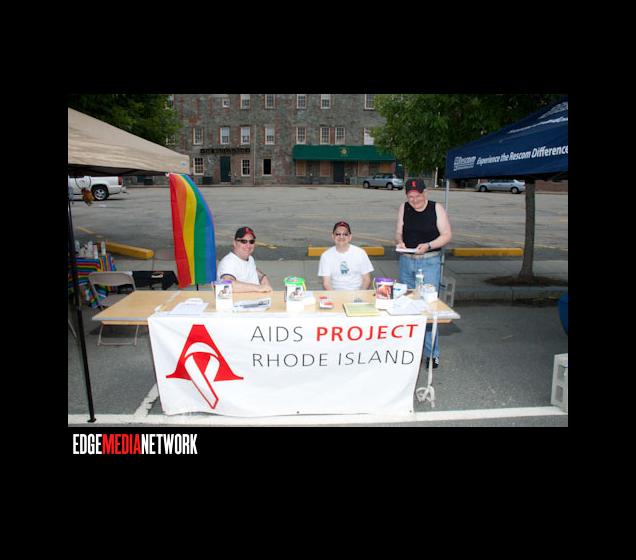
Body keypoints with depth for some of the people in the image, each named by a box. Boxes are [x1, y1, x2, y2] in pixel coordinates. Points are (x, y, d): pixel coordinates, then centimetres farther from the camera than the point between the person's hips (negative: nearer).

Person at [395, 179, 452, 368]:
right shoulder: (404, 208, 5)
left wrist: (428, 245, -21)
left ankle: (432, 353, 1)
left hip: (430, 262, -4)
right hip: (406, 261, 4)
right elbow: (399, 232, 10)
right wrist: (399, 242, -13)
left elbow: (447, 235, -6)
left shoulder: (436, 208, -6)